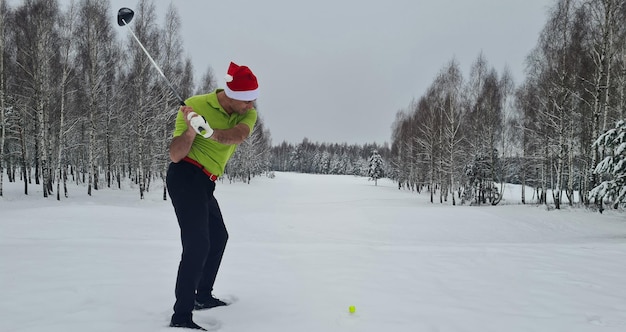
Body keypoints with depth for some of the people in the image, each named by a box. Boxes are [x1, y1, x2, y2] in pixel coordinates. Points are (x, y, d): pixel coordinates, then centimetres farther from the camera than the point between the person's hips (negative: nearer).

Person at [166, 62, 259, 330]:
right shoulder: (195, 106, -19)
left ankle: (203, 296, 37)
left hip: (204, 184, 8)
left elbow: (238, 135, -28)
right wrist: (191, 130, -39)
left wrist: (210, 131, -46)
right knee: (198, 243, -19)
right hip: (186, 177, -8)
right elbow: (175, 156, -21)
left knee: (218, 237, 20)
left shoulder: (248, 114, -4)